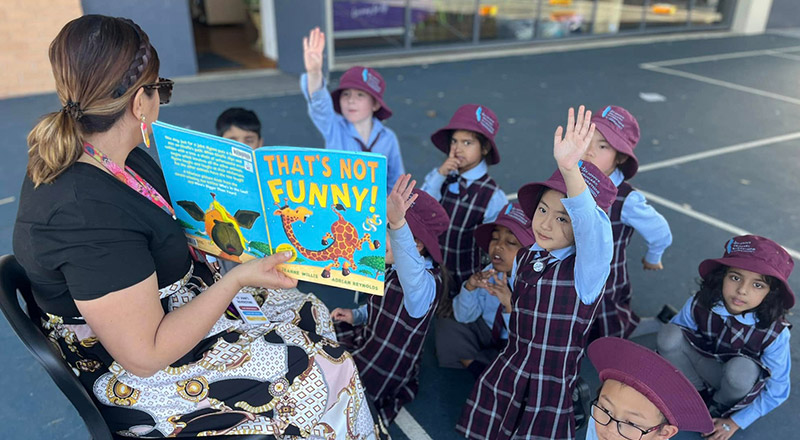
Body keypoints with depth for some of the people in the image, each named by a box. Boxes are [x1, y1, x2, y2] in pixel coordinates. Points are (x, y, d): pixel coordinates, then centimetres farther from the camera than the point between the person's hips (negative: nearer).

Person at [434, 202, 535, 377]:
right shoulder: (490, 273, -11)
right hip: (487, 332, 4)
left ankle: (467, 360, -5)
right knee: (445, 325, -12)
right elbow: (464, 317, -6)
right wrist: (470, 287, -26)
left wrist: (510, 304, -44)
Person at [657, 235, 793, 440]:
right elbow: (671, 342, -6)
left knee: (741, 368, -38)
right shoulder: (699, 305, -24)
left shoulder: (775, 332, -26)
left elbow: (777, 390, -14)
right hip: (702, 361, 1)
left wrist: (734, 423, -12)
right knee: (669, 334, -29)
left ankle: (719, 407, -2)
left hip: (739, 379, -1)